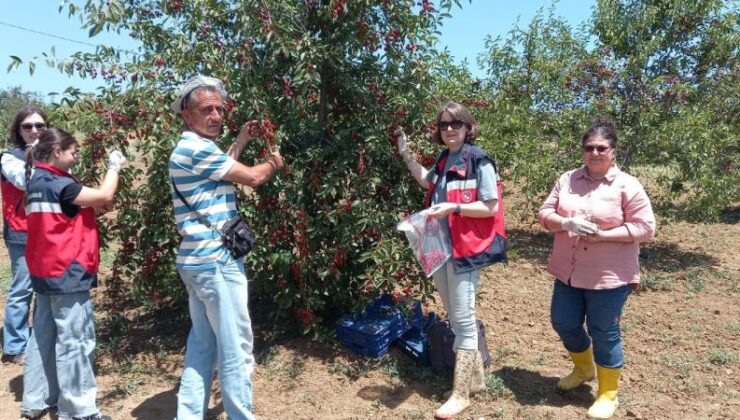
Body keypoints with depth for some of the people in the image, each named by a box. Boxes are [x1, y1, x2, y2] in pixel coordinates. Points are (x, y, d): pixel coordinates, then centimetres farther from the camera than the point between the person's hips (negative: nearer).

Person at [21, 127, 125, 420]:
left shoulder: (38, 181, 11)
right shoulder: (58, 184, -18)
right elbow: (104, 197, -16)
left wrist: (100, 206, 0)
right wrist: (114, 166, -3)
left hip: (46, 272, 10)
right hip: (67, 273, -10)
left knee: (44, 337, 17)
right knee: (75, 341, -1)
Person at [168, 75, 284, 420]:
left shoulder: (190, 148, 14)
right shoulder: (198, 149, -17)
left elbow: (222, 168, 29)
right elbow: (253, 177, -12)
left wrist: (240, 141, 25)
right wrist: (274, 163, 8)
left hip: (198, 260, 10)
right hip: (215, 261, -10)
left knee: (202, 343, 16)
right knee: (236, 347, 0)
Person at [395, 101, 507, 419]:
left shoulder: (479, 161, -12)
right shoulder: (443, 160, 10)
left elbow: (491, 207, -14)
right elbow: (427, 182, 29)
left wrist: (454, 207, -24)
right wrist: (405, 154, 23)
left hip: (466, 249, -8)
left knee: (462, 320, -2)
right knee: (456, 318, 16)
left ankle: (461, 393, 9)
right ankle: (475, 378, 32)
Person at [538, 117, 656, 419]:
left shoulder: (627, 185, -9)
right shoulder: (567, 179, 3)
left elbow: (645, 228, -12)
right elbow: (545, 213, 3)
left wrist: (602, 235, -21)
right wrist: (566, 223, -18)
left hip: (609, 276, -5)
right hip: (568, 272, 5)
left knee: (604, 333, 5)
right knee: (563, 323, 15)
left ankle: (608, 394, 26)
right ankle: (584, 368, 44)